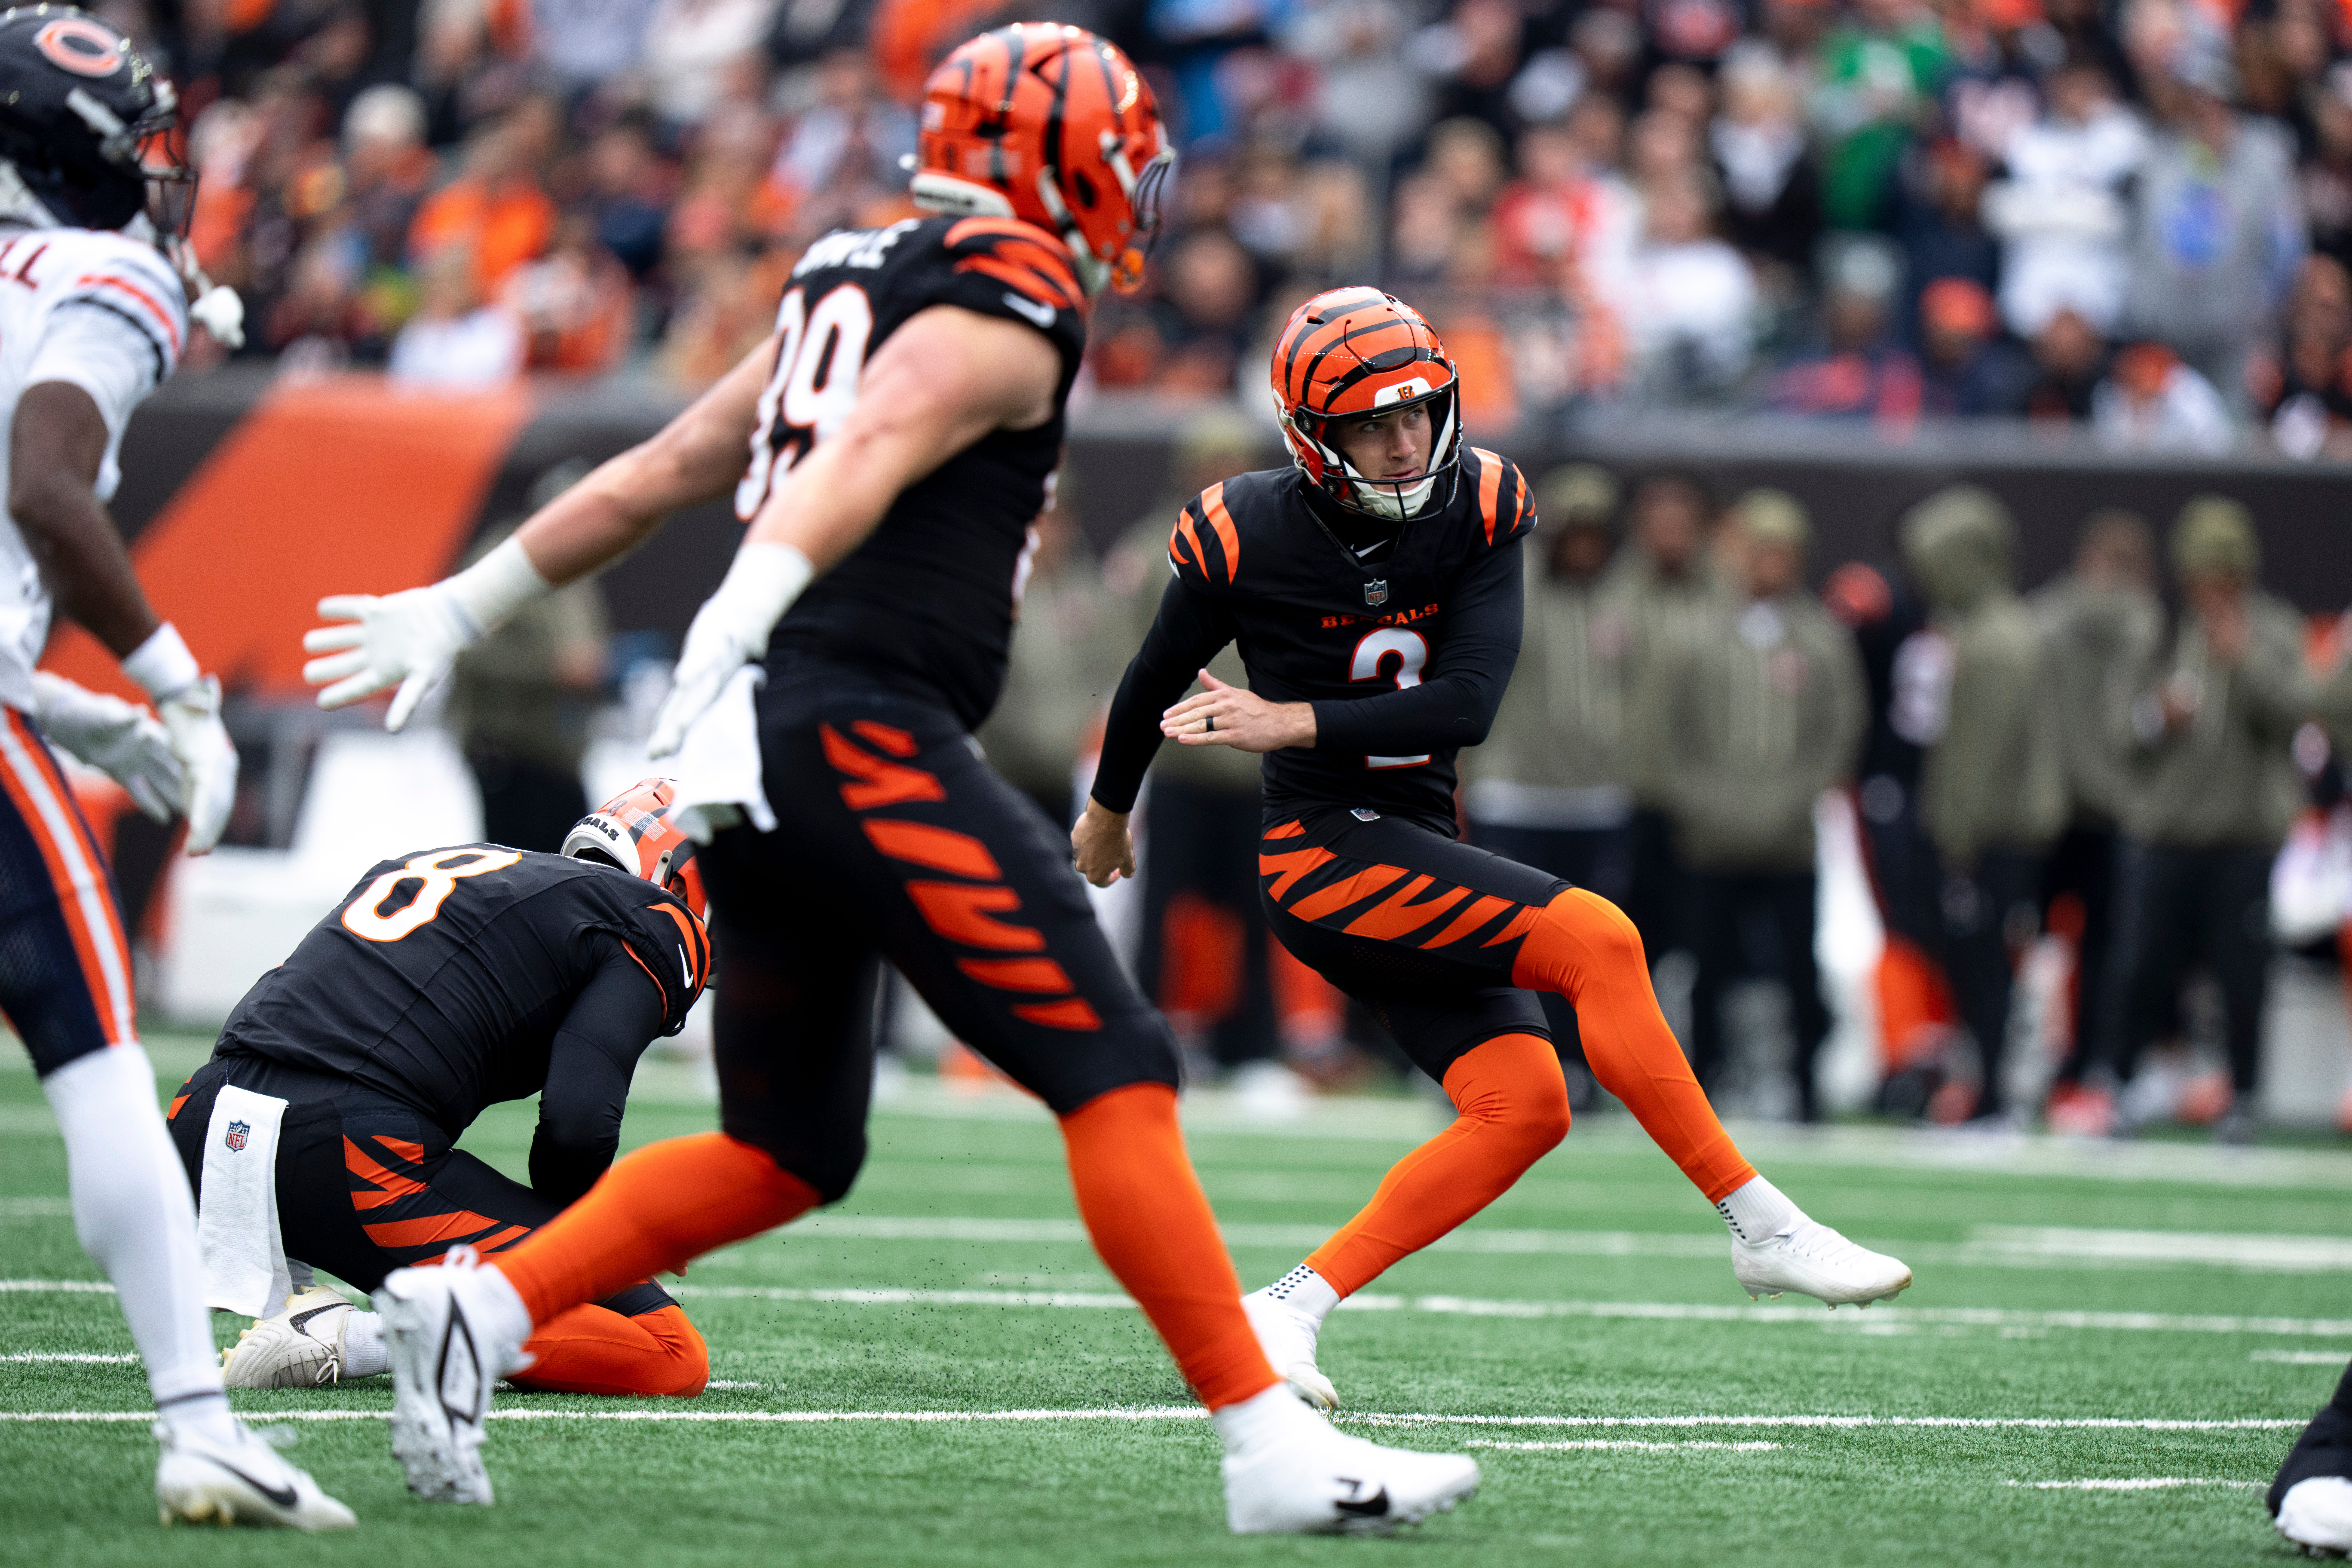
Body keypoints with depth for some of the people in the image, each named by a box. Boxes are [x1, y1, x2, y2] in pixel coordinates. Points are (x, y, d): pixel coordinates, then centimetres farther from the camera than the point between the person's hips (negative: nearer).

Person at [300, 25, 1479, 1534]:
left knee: (788, 1152, 16)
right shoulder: (1009, 309, -4)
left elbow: (665, 468, 26)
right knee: (1114, 1069, -9)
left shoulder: (852, 281, 22)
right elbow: (865, 459, -21)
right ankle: (1268, 1444, -12)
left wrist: (465, 606, 31)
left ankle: (476, 1309, 6)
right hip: (858, 731, -9)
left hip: (751, 750, 9)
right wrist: (741, 617, -34)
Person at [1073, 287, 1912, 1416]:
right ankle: (1763, 1228, -19)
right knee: (1597, 941, -21)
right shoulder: (1248, 537, -12)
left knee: (1523, 1108, -6)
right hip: (1325, 851, -6)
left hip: (1417, 853, 6)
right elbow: (1158, 684, 6)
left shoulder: (1476, 510, -3)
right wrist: (1108, 809, 22)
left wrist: (1294, 724, -20)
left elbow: (1468, 705, -13)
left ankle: (1289, 1310, -3)